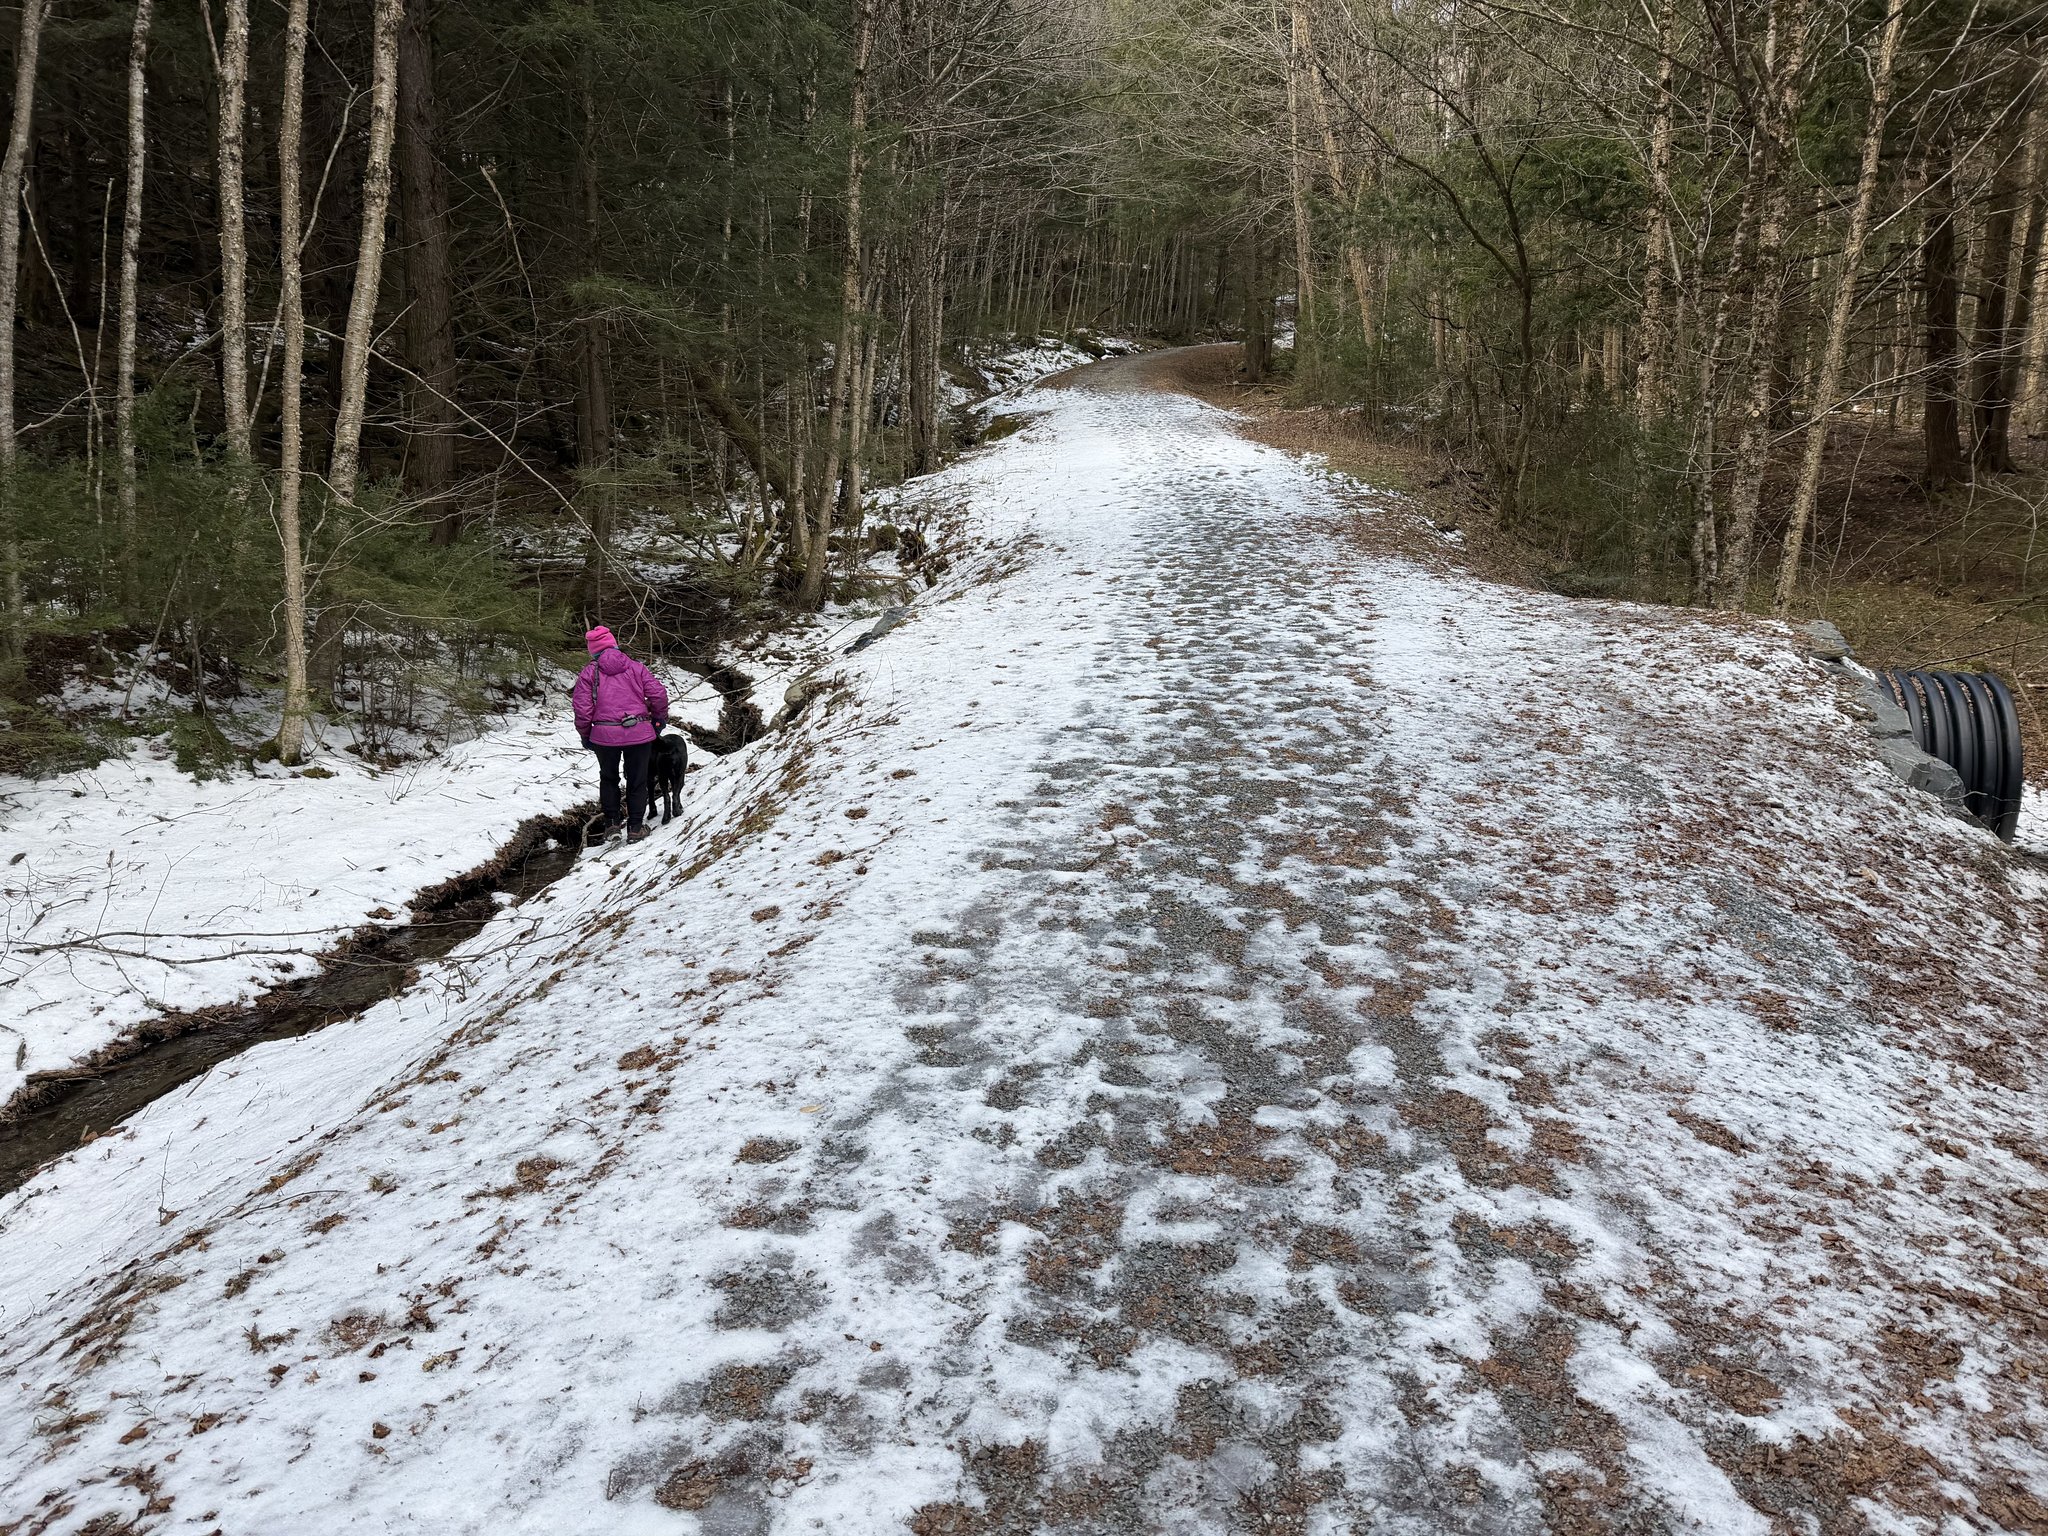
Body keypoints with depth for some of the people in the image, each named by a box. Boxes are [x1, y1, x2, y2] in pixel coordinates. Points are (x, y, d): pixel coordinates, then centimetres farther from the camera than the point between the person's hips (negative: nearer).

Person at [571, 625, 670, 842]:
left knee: (608, 779, 22)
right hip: (639, 734, 0)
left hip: (605, 735, 0)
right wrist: (660, 719, 13)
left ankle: (612, 823, 20)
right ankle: (635, 828, 16)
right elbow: (658, 693, -2)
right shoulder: (635, 667, 4)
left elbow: (582, 707, -4)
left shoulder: (589, 672, 1)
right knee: (637, 781, 13)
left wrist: (585, 734, 9)